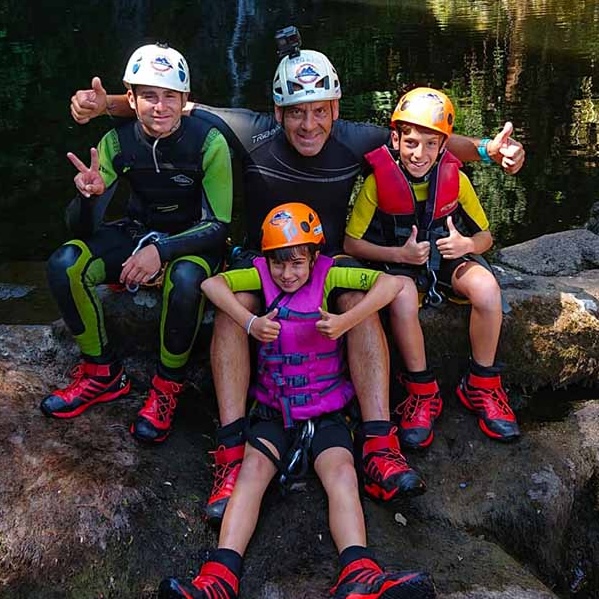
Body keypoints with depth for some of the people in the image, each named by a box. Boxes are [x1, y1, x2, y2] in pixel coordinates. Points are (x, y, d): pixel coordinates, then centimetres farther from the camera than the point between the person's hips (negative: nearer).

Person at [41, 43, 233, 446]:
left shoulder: (208, 143, -21)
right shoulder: (118, 141, -11)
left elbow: (219, 226, -20)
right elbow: (84, 227, -12)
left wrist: (162, 250, -37)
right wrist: (90, 196, -37)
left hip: (194, 239, -4)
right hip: (140, 231, 4)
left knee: (185, 278, -39)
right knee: (65, 264, -22)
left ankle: (168, 387, -14)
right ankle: (103, 373, -3)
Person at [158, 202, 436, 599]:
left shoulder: (327, 275, -4)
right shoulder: (262, 275, 3)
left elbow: (392, 283, -10)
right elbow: (212, 284, -9)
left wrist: (347, 321, -21)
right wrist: (250, 322, -21)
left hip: (326, 409, -1)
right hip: (273, 410, 1)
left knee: (341, 473, -23)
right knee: (253, 469, -21)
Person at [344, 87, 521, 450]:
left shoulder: (455, 179, -6)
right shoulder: (379, 181, -12)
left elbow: (485, 236, 4)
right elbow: (352, 243, -9)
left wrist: (466, 245, -21)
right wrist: (399, 254, -22)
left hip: (447, 257, 2)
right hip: (398, 261, -2)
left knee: (486, 287, -30)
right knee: (403, 300, -37)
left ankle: (482, 385, -11)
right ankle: (422, 393, -17)